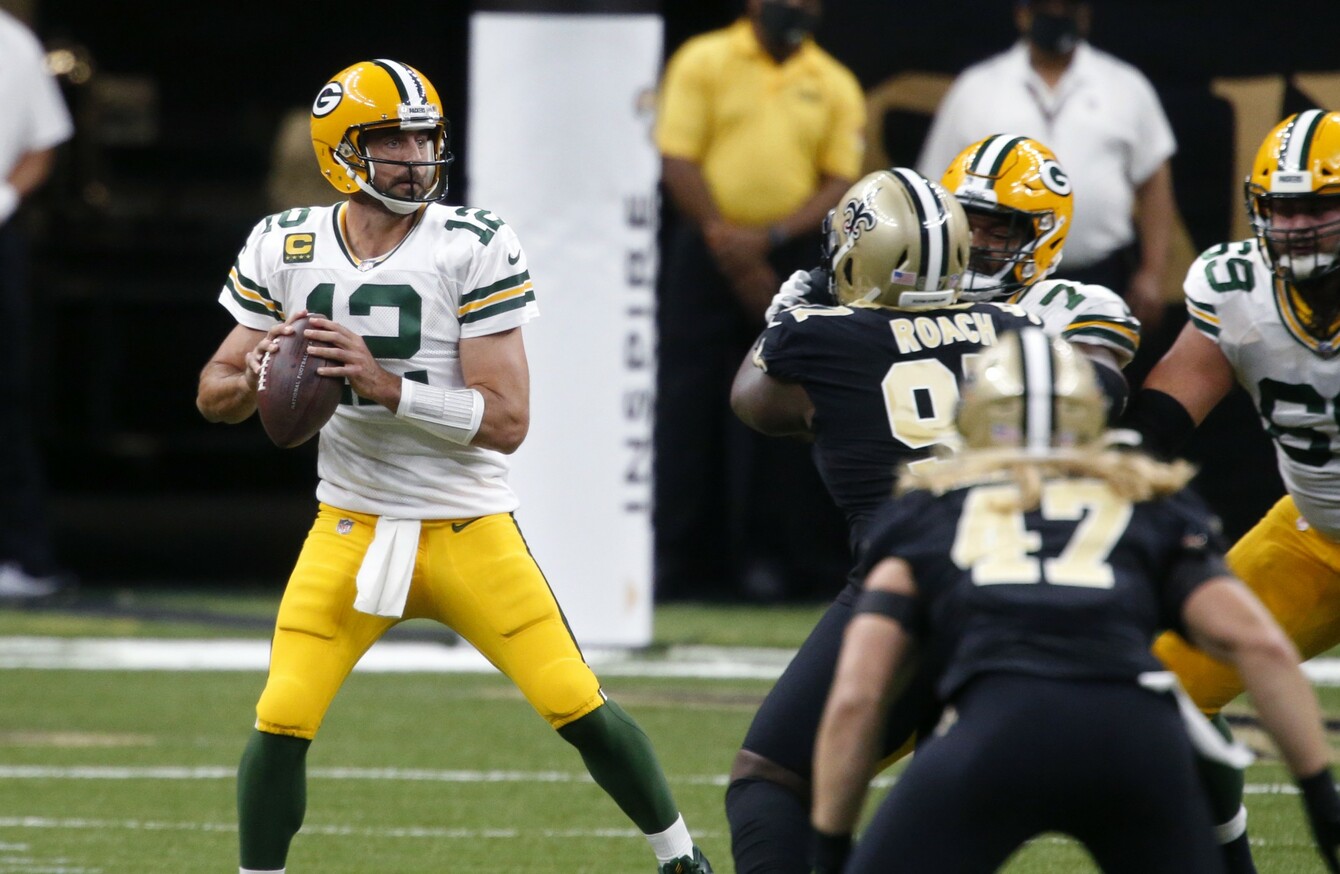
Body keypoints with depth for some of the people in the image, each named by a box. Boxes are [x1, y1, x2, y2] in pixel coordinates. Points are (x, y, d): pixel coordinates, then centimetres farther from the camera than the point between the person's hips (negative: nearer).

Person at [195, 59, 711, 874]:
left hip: (470, 530, -2)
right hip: (351, 527, 2)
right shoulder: (286, 248, -1)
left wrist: (387, 386, -26)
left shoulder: (474, 248, -12)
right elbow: (214, 393, 7)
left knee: (580, 709, -3)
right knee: (281, 727, -10)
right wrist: (255, 378, -17)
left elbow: (506, 419, -14)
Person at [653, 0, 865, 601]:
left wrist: (769, 239, -11)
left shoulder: (834, 85, 6)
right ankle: (673, 557, 2)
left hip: (795, 258, 2)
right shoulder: (704, 61, 2)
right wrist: (724, 239, -12)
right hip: (704, 253, -1)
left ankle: (769, 557, 7)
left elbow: (840, 183, 2)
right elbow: (677, 160, -3)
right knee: (687, 405, -2)